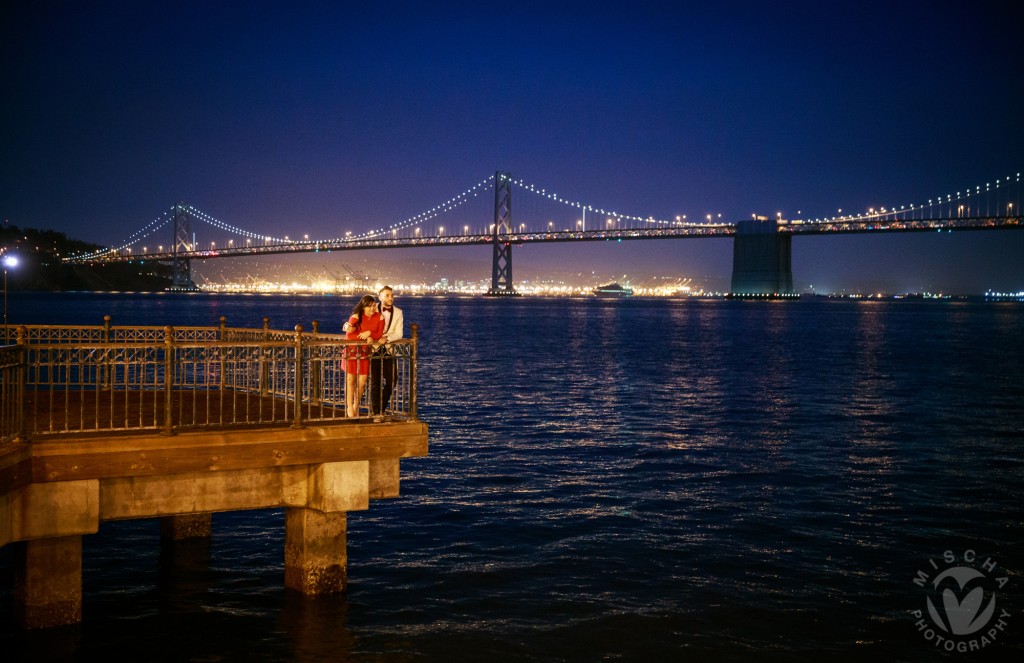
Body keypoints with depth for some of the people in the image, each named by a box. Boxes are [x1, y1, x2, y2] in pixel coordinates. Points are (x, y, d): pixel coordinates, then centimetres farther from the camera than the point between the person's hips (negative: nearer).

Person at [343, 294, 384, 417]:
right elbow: (349, 336, -19)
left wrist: (369, 333, -27)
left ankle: (356, 407, 21)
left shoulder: (379, 317, -2)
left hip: (365, 351, 2)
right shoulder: (356, 316, -11)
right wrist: (366, 338, -22)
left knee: (362, 382, 1)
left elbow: (379, 334, -9)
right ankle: (349, 408, 14)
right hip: (351, 350, -2)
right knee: (351, 379, 3)